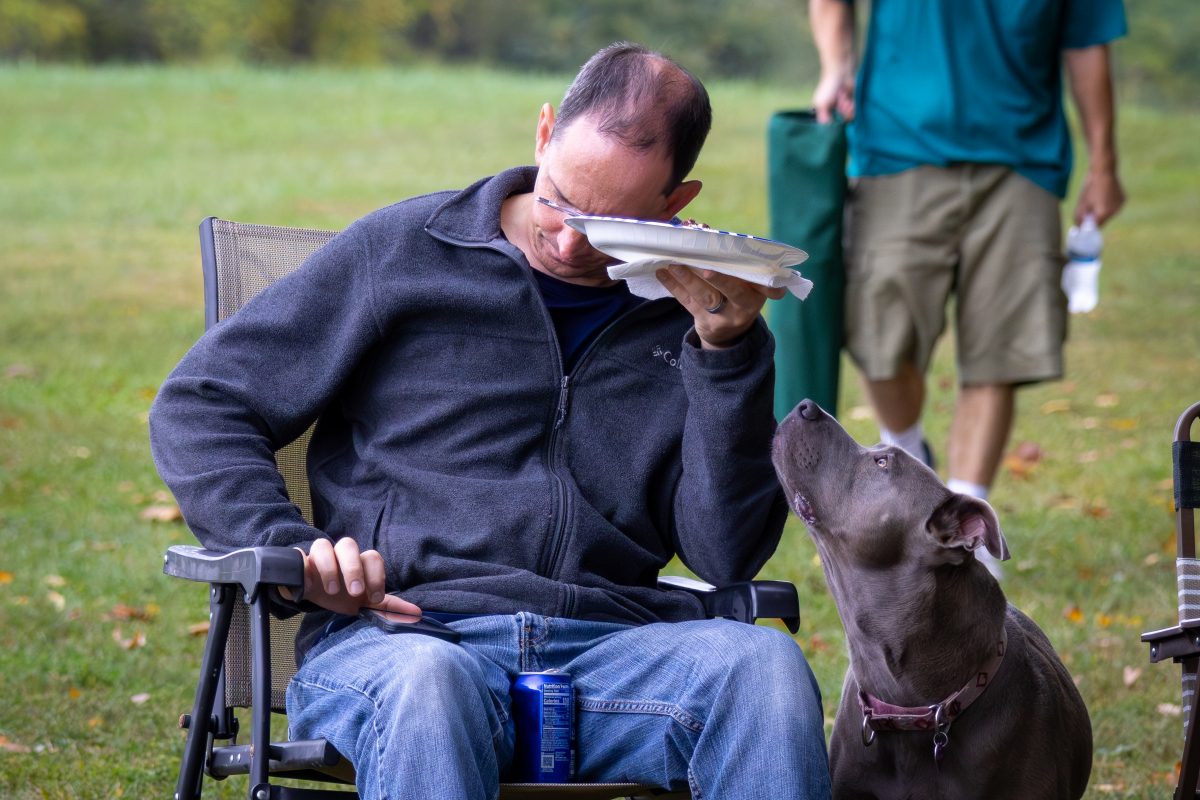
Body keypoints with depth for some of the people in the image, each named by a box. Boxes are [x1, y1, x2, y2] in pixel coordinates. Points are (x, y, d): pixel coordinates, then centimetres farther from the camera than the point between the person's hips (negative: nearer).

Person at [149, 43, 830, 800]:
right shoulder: (402, 252, 10)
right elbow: (197, 408, 10)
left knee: (763, 663, -31)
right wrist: (291, 549, -7)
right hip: (396, 642, -2)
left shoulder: (690, 317, 16)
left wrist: (728, 351, -3)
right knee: (427, 684, -40)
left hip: (609, 650, 2)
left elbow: (728, 556, 5)